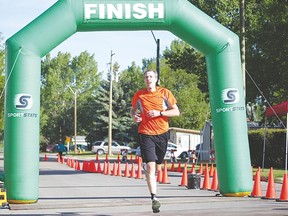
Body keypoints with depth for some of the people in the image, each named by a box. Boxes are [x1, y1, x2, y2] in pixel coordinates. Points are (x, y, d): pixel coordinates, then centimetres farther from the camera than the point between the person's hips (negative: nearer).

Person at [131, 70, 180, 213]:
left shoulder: (164, 93, 0)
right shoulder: (139, 95, 1)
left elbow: (176, 111, -1)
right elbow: (133, 110, 16)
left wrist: (160, 113, -14)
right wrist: (134, 117, -7)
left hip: (162, 133, 2)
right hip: (146, 134, -2)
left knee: (157, 167, 15)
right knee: (150, 167, -15)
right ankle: (154, 198, -17)